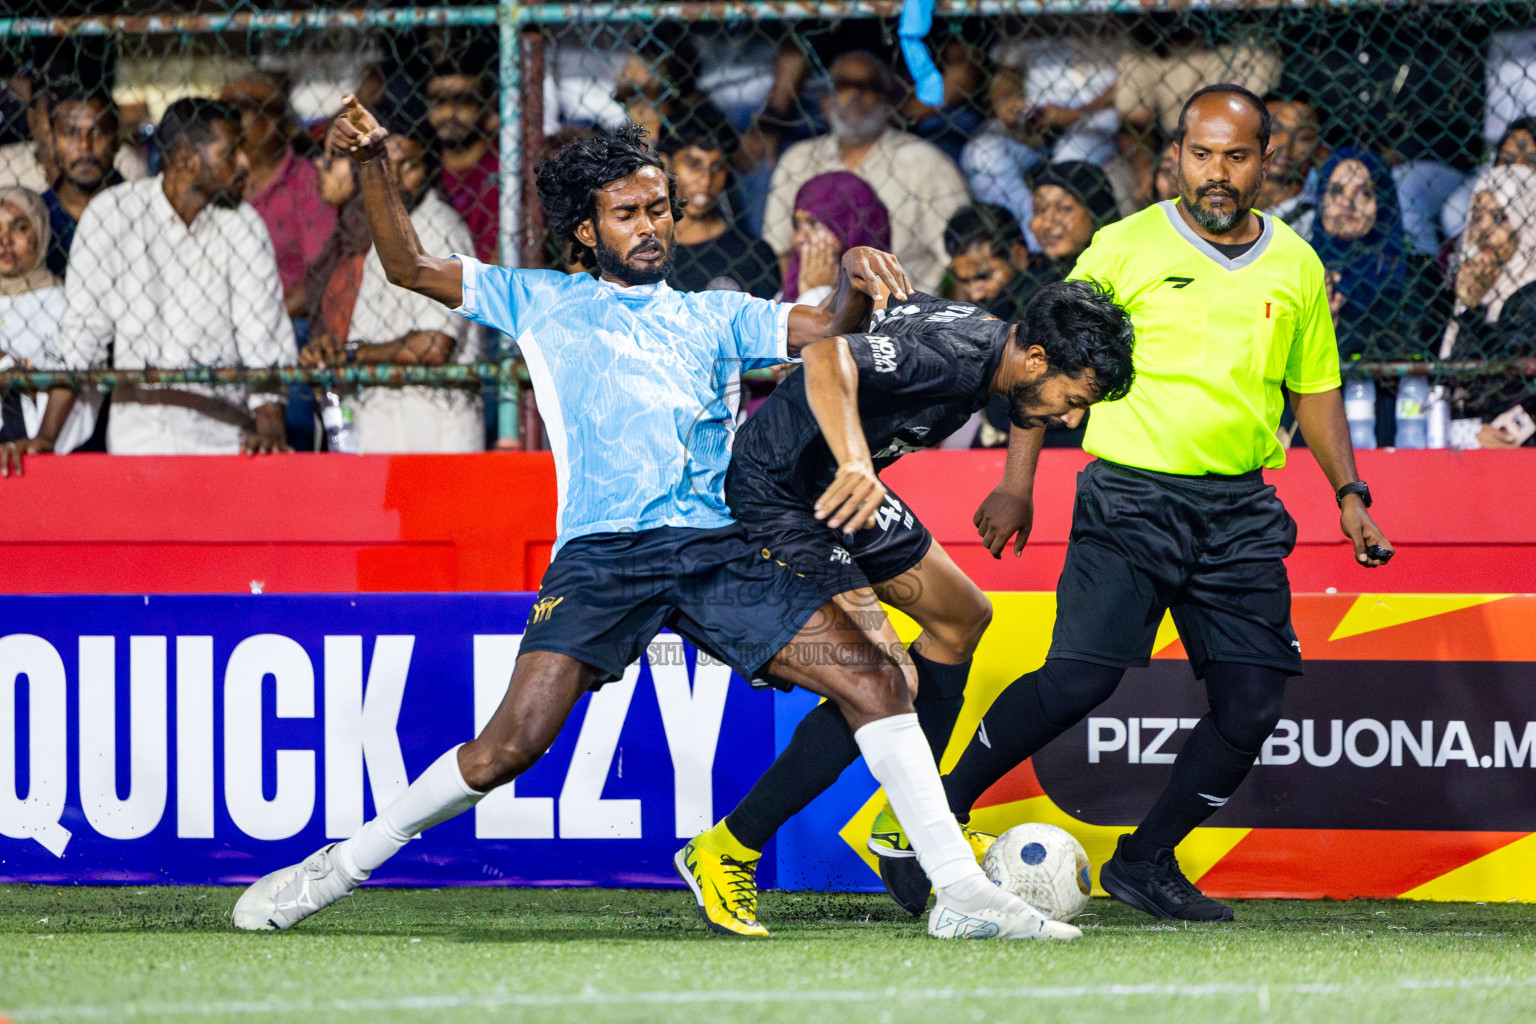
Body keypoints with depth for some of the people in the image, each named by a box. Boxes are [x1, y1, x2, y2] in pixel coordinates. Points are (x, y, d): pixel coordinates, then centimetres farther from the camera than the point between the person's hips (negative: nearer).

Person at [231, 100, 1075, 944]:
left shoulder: (713, 317, 22)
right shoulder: (540, 303, 20)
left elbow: (824, 332, 8)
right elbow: (408, 267, 18)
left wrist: (857, 280, -16)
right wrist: (372, 162, 4)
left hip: (720, 548, 2)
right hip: (599, 556, -2)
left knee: (873, 678, -12)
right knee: (513, 741, -17)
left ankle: (960, 890, -9)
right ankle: (341, 865, 1)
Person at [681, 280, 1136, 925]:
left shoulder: (986, 335, 0)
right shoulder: (951, 357, -29)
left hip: (839, 485, 11)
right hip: (778, 495, -11)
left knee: (961, 617, 19)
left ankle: (903, 825, 31)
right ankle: (727, 852, -6)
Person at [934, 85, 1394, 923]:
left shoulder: (1295, 267, 10)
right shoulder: (1124, 248, -2)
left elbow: (1315, 389, 21)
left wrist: (1349, 494, 10)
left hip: (1240, 509, 4)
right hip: (1131, 496, -4)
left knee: (1250, 711, -4)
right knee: (1078, 679, -18)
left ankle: (1145, 863, 15)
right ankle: (942, 807, 3)